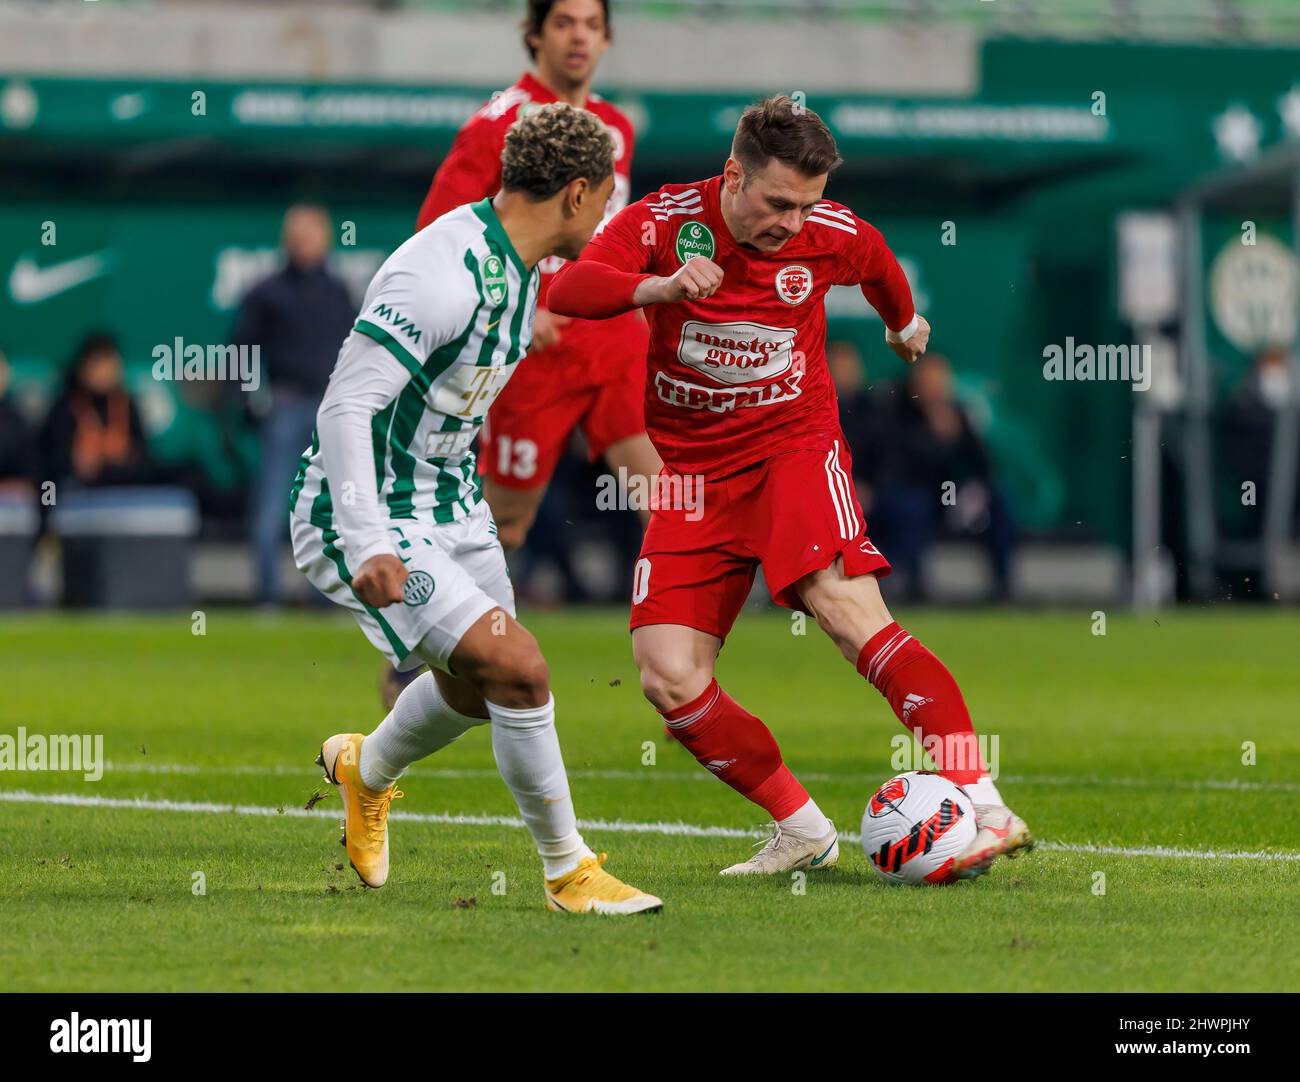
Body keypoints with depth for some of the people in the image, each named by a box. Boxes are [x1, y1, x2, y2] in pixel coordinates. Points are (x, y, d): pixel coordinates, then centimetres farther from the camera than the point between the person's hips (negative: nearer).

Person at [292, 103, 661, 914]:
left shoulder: (521, 267, 4)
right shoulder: (443, 274, -27)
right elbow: (345, 406, -31)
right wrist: (368, 545, -37)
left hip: (451, 506, 10)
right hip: (374, 520, -10)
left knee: (474, 691, 24)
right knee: (518, 669, -20)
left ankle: (364, 772, 54)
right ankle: (568, 872, -6)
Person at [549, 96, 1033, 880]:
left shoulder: (833, 236, -6)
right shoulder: (666, 221, -11)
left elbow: (878, 267, 20)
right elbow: (566, 290, -26)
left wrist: (905, 324, 40)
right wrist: (659, 288, -43)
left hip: (794, 443, -2)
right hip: (691, 471, 2)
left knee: (844, 604, -28)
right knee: (668, 676, -12)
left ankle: (987, 810, -35)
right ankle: (803, 831, 2)